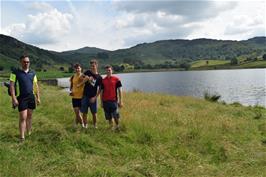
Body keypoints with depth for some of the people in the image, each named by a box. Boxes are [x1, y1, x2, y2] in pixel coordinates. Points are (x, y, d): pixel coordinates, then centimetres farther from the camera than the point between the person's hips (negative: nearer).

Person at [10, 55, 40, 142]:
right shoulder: (15, 72, -5)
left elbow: (36, 86, 12)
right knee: (23, 117, -6)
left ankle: (29, 133, 26)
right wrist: (14, 98, -16)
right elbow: (12, 85, -9)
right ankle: (22, 137, 1)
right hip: (22, 98, -4)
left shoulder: (32, 73, 8)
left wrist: (38, 97, 9)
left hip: (31, 97, 4)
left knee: (29, 116, 13)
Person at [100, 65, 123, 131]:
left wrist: (120, 101, -2)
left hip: (114, 100, -3)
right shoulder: (103, 80, 7)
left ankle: (117, 126, 20)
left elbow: (119, 90, 2)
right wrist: (101, 102, 7)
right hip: (105, 101, 3)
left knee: (115, 116, -3)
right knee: (109, 117, 9)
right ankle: (111, 127, 24)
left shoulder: (116, 79, 0)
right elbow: (101, 91, 10)